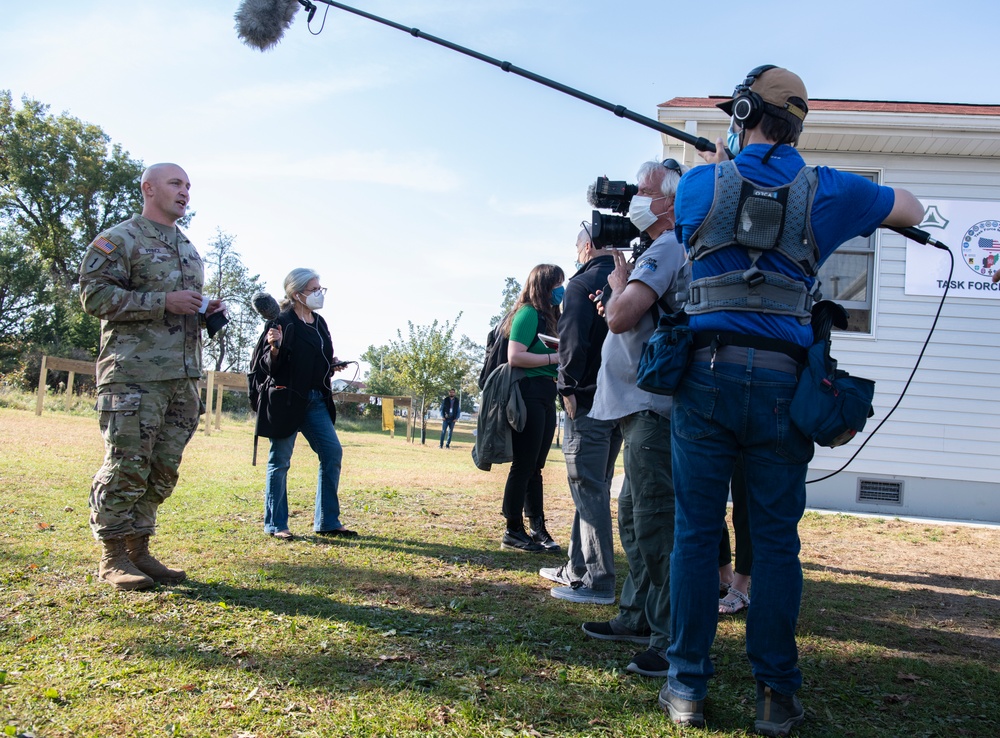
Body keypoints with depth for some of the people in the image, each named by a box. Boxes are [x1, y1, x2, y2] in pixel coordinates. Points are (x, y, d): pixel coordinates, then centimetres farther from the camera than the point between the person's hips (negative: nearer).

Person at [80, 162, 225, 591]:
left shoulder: (188, 249, 23)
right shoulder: (119, 240, -1)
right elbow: (95, 295, -11)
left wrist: (205, 311, 11)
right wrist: (164, 302, -16)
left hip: (183, 376, 8)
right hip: (134, 374, -7)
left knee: (163, 469, 7)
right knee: (126, 466, -7)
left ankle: (139, 550, 15)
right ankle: (113, 557, 2)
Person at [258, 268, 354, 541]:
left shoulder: (319, 323, 13)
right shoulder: (282, 322, -10)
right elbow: (271, 367, -10)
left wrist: (333, 365, 4)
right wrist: (275, 348, -29)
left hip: (316, 400, 7)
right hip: (286, 401, -7)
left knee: (333, 453, 0)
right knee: (280, 462, 1)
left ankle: (327, 522, 8)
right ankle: (275, 525, 12)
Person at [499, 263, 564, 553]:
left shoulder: (549, 316, 18)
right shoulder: (528, 313, -9)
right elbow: (515, 357, -18)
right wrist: (554, 358, -16)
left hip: (546, 395, 9)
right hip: (529, 393, -9)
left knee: (535, 466, 12)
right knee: (524, 465, -4)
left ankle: (538, 529, 17)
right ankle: (513, 532, 3)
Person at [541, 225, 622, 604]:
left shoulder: (581, 284, -8)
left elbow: (573, 342, -18)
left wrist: (568, 387, -12)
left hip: (588, 400, -8)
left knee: (588, 488, -4)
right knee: (595, 486, 15)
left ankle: (598, 581, -3)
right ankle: (579, 568, 24)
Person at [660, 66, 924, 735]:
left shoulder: (702, 183, 4)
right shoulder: (825, 190, 7)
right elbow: (912, 211, 24)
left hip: (707, 372, 0)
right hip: (781, 380, 1)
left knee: (696, 531, 5)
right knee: (776, 540, 7)